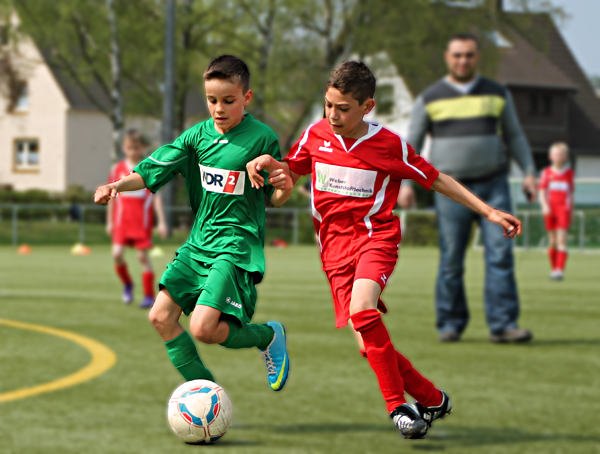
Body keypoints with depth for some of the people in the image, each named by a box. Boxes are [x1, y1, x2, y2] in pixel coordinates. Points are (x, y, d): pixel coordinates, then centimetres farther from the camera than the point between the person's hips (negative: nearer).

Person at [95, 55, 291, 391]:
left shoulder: (262, 138, -7)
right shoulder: (197, 135, 5)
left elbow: (276, 198, -1)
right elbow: (153, 170, 2)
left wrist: (285, 187, -24)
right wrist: (118, 185, -15)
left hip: (238, 247, -6)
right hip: (198, 243, 6)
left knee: (203, 328, -21)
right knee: (161, 317, 1)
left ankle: (269, 336, 7)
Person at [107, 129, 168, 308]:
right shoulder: (117, 169, 6)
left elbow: (156, 196, 0)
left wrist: (161, 222, -4)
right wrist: (110, 221, 16)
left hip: (142, 219, -2)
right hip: (122, 219, 2)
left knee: (143, 255, -2)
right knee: (117, 253, -10)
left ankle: (149, 295, 8)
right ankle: (127, 284, 17)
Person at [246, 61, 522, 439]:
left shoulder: (390, 145, -4)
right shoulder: (315, 136, 5)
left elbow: (436, 180, 6)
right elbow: (291, 174, 21)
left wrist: (489, 212, 4)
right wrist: (266, 163, -3)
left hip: (376, 236, -4)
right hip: (336, 247, 4)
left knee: (362, 311, -31)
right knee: (369, 343, -5)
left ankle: (398, 406, -21)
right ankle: (432, 400, 14)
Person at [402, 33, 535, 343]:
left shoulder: (497, 94, 9)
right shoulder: (430, 99, 4)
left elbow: (514, 136, 15)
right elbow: (411, 143, 5)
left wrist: (529, 172, 4)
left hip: (493, 186, 1)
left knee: (500, 253, -10)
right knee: (451, 260, -2)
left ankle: (502, 324, -10)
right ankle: (450, 325, 11)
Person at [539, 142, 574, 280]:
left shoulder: (569, 173, 6)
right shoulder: (547, 173, 5)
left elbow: (571, 193, 13)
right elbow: (542, 192, 3)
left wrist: (570, 209, 13)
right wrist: (545, 205, -12)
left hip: (564, 208, -1)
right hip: (550, 210, 1)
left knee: (561, 239, -14)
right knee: (552, 241, 7)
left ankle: (560, 270, -22)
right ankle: (553, 269, 19)